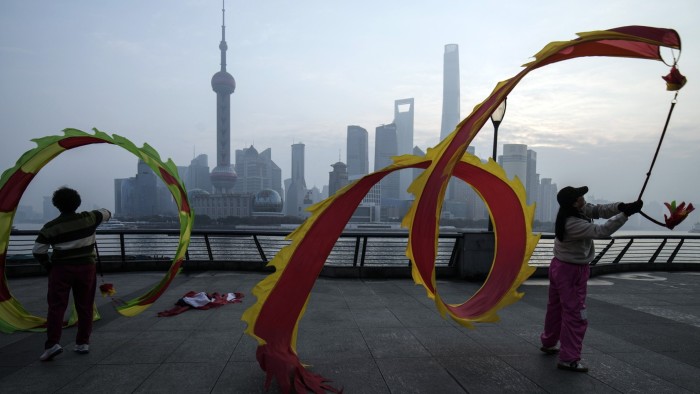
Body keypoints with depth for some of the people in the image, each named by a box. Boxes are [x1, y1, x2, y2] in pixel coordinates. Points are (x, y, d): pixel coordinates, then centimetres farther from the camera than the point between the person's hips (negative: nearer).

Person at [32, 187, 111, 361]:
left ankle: (52, 343, -9)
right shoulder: (89, 218, -4)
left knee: (56, 306, 2)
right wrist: (100, 212, 35)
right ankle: (83, 343, 15)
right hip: (86, 268, 2)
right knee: (85, 307, 9)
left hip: (61, 270, -1)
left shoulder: (50, 227, -6)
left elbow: (38, 251, -5)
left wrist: (49, 265, 10)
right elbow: (106, 213, 14)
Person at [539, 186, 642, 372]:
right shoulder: (572, 224, -28)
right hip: (571, 272, -10)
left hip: (561, 267, 10)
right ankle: (569, 359, 4)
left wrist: (621, 206, -22)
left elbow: (598, 210, -4)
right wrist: (626, 213, -26)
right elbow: (601, 231, -30)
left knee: (556, 307, 20)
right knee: (576, 314, -3)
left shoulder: (579, 210, -1)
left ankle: (548, 343, 36)